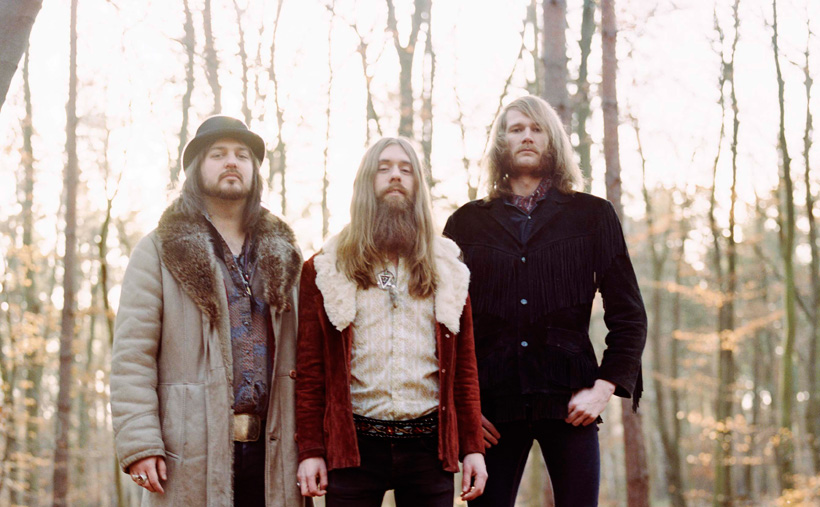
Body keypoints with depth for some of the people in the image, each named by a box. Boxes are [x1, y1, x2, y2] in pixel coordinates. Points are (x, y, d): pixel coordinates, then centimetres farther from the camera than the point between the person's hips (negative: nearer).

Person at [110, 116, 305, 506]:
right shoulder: (159, 253, 5)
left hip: (270, 451, 3)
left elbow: (302, 353, 11)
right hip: (191, 456, -3)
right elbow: (132, 356, -3)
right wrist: (138, 444, -12)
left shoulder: (283, 254, 17)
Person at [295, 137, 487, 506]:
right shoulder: (326, 269, 7)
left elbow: (464, 366, 9)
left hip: (428, 446, 2)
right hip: (354, 447, -1)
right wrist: (310, 451, -5)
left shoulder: (446, 268, 13)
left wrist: (473, 447, 2)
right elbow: (310, 368, 2)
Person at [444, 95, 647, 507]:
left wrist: (605, 387, -3)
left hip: (569, 399, 0)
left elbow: (628, 314, 10)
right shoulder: (468, 222, 13)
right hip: (492, 402, 1)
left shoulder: (592, 215, 12)